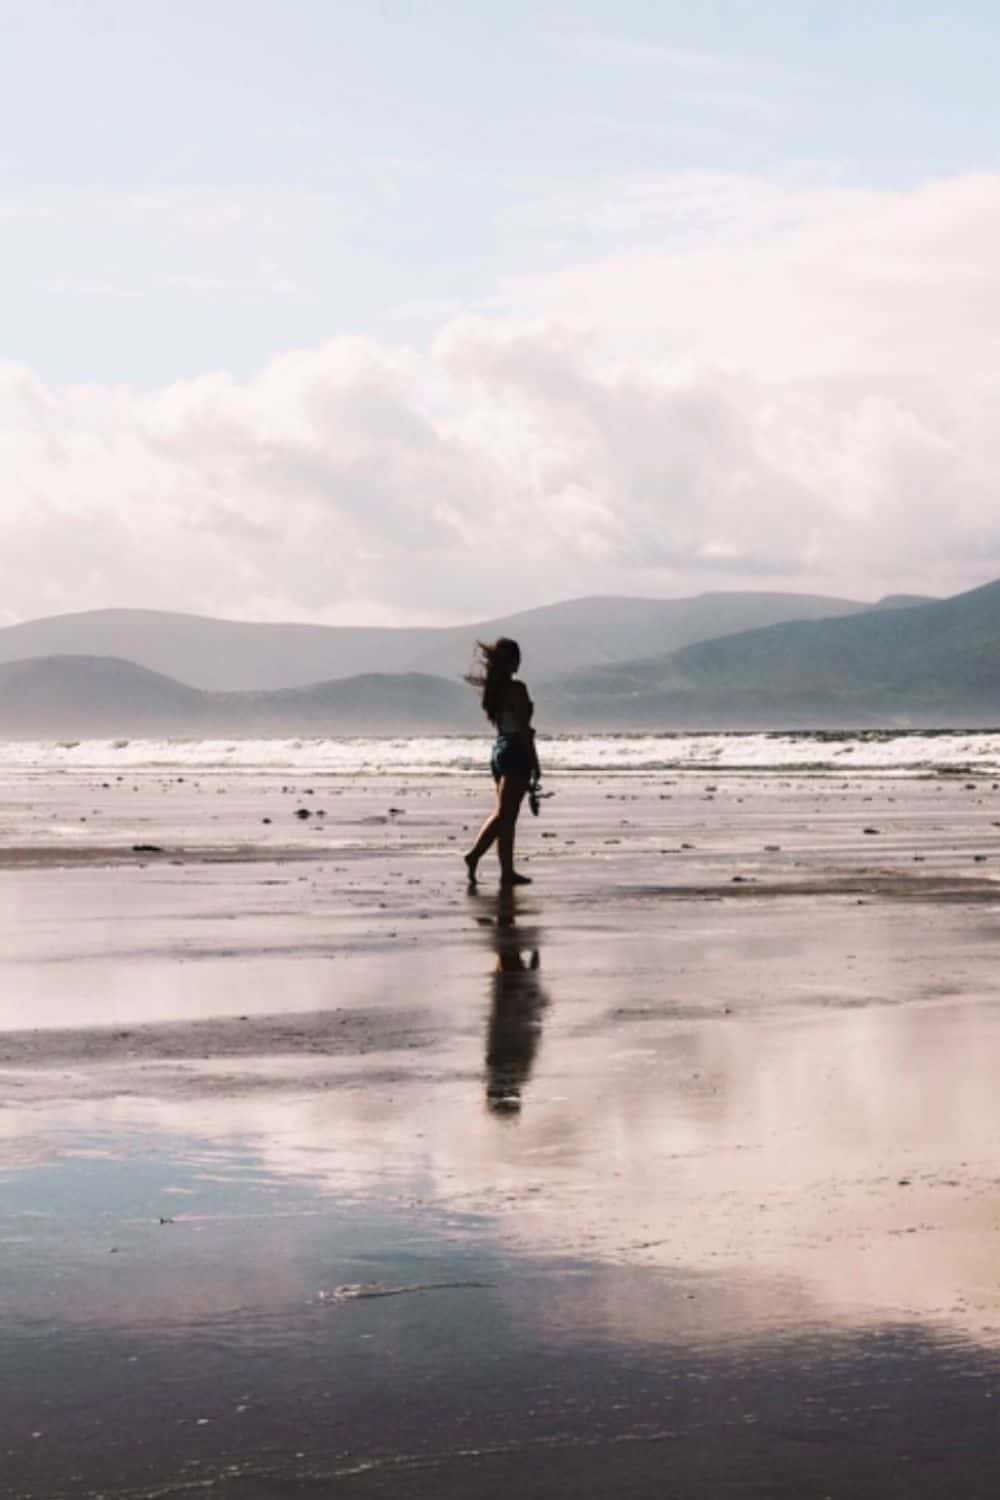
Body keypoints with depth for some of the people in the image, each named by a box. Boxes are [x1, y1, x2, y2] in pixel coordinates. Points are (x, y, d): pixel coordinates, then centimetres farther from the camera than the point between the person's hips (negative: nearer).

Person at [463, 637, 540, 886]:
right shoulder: (516, 689, -14)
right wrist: (535, 763, -11)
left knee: (506, 814, 11)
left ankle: (508, 871, 7)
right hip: (516, 751, -8)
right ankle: (475, 854, -19)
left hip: (498, 750, 8)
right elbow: (523, 728, -15)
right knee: (504, 813, -8)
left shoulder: (490, 688, 8)